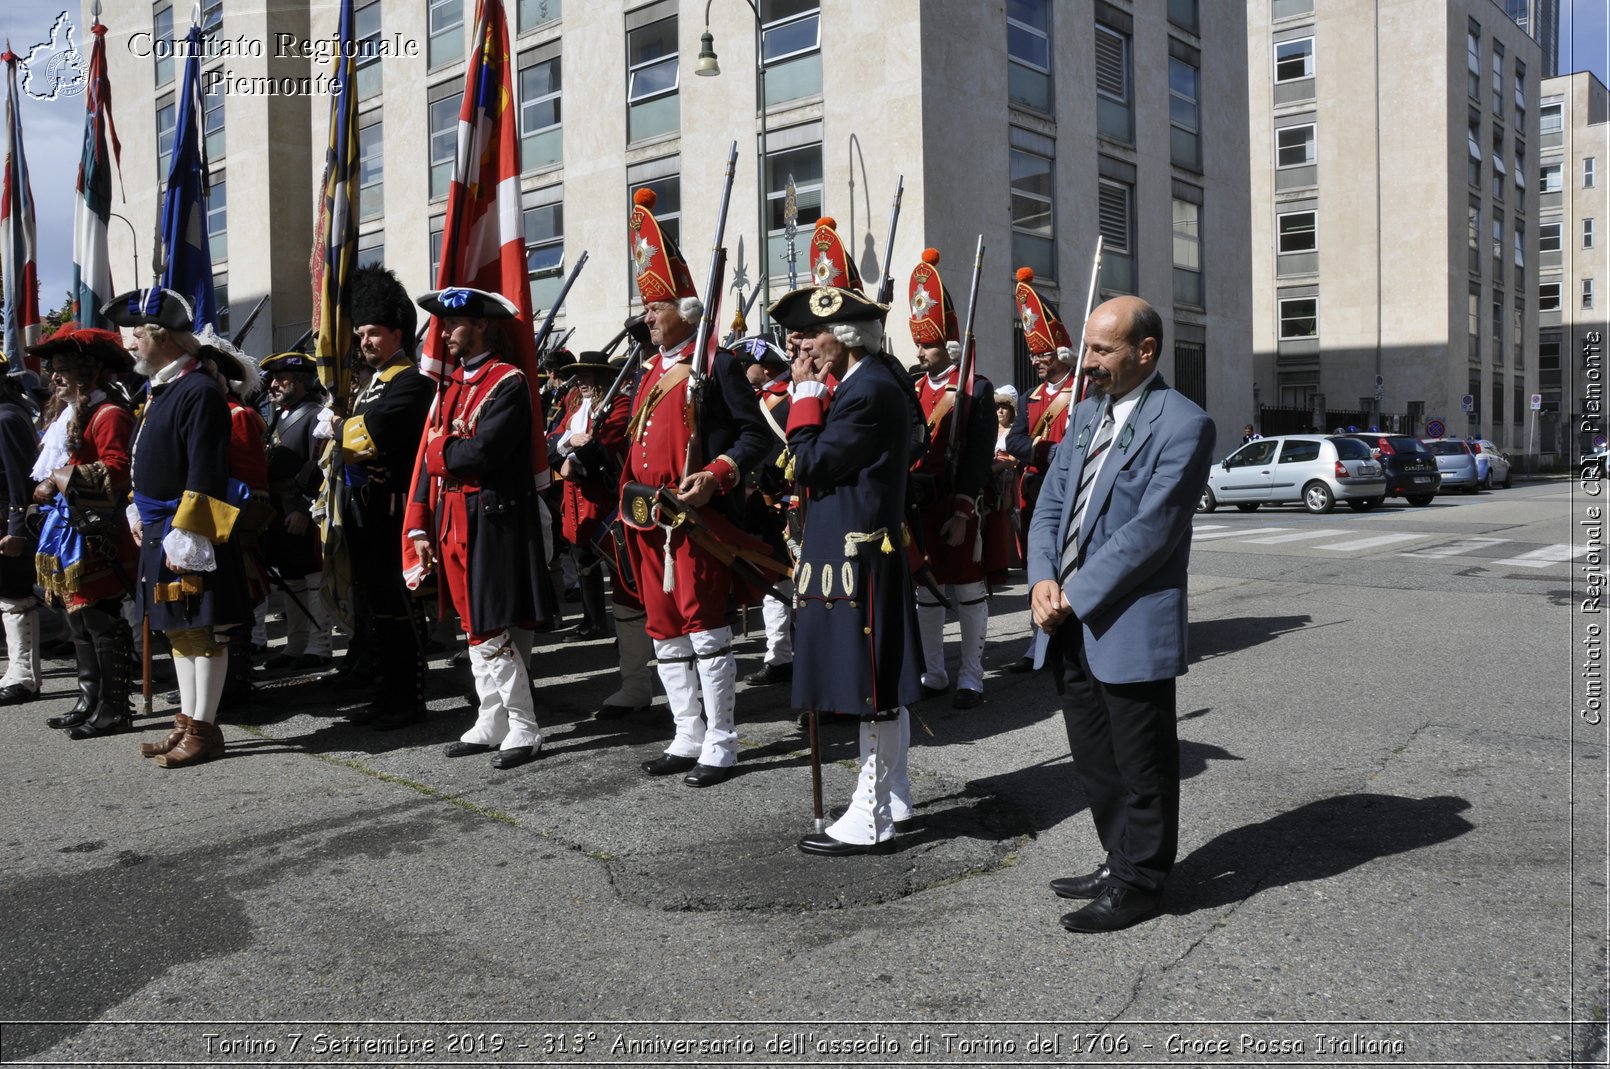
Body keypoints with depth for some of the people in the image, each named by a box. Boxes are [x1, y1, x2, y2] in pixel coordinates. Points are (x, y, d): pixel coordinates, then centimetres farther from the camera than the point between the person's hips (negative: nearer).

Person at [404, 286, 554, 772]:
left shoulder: (508, 382, -10)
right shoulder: (450, 386, 16)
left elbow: (482, 451, -23)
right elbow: (428, 459, 13)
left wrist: (438, 452, -4)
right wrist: (420, 528, 8)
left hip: (492, 522, -8)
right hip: (452, 523, 9)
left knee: (493, 631, -8)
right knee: (474, 626, 13)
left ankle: (524, 732, 1)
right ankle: (491, 723, 23)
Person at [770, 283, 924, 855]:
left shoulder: (868, 391, -18)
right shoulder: (876, 380, 13)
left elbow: (812, 465, -17)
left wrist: (806, 392, -10)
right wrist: (814, 390, 9)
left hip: (854, 557, -11)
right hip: (868, 550, 11)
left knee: (872, 689, -2)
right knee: (883, 684, 18)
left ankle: (870, 819, 8)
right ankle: (892, 797, 31)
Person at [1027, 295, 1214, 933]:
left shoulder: (1182, 425, -12)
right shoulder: (1087, 414, 13)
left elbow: (1150, 530, -18)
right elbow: (1051, 503, 12)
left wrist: (1075, 594, -15)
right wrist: (1043, 580, -4)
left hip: (1130, 627, -8)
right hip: (1069, 622, 8)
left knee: (1141, 765, 6)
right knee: (1093, 758, 18)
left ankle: (1139, 885, 21)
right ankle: (1119, 861, 34)